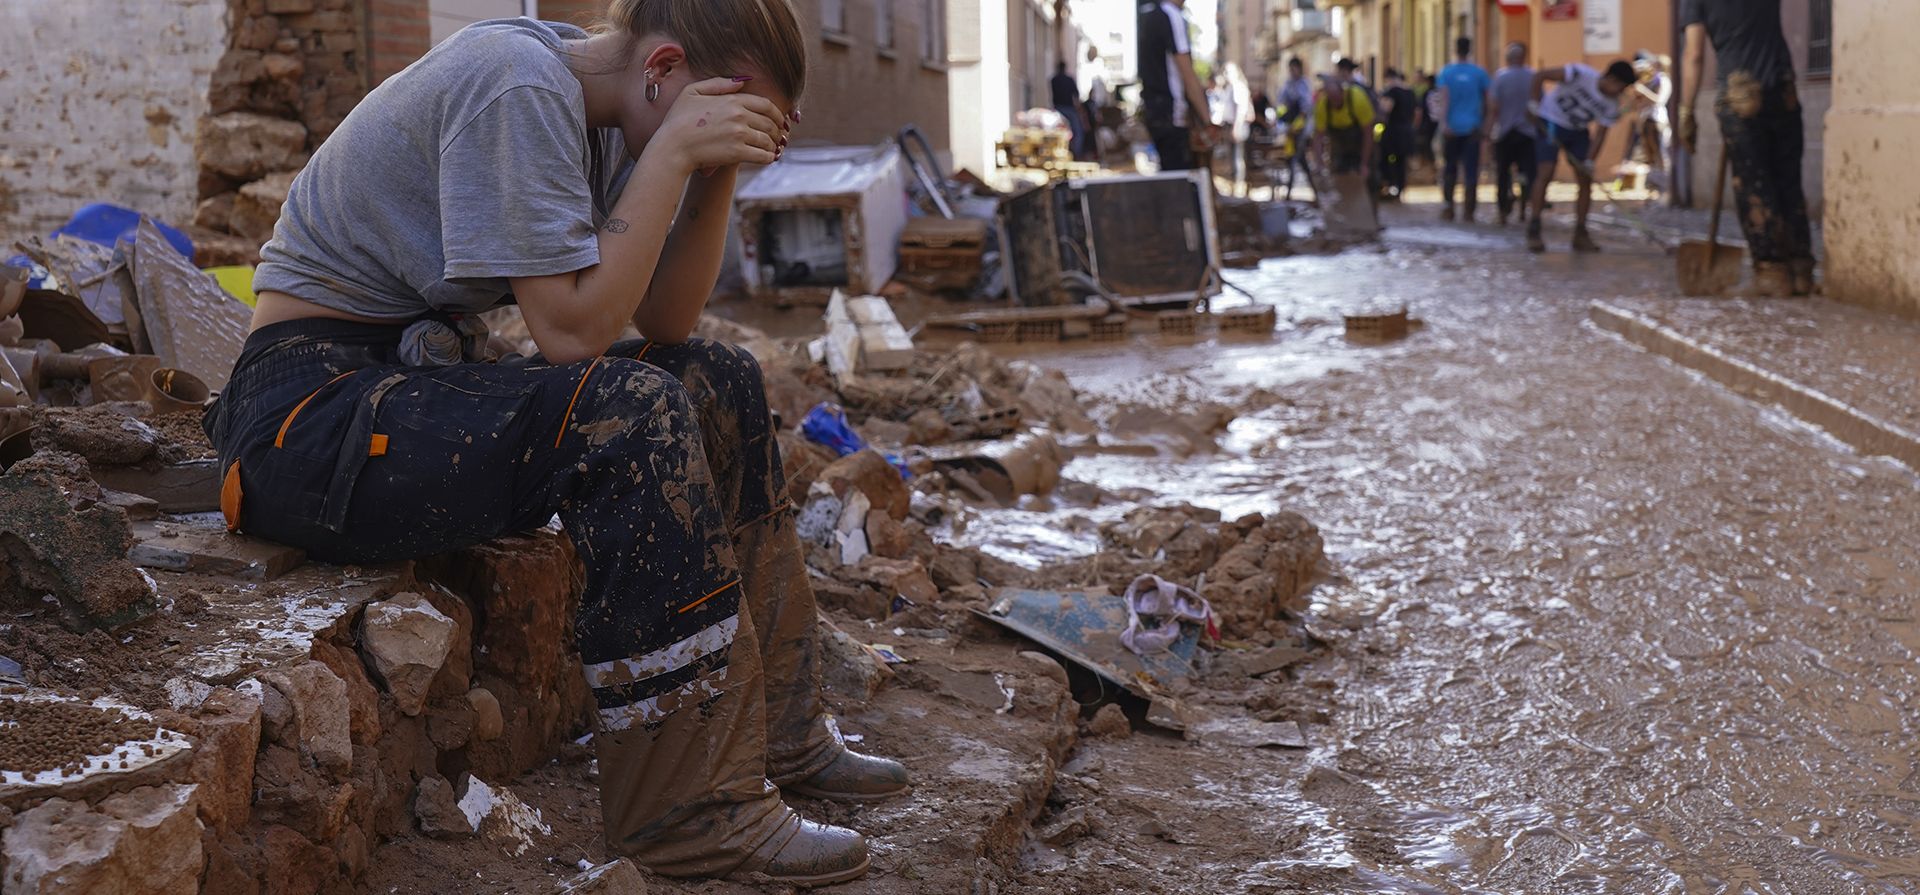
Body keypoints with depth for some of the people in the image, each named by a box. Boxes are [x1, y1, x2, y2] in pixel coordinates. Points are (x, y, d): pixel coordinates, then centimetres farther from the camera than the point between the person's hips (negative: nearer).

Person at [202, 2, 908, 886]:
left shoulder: (598, 117, 7)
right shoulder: (518, 85, -21)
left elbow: (664, 323, 5)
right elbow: (573, 330, -26)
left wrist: (718, 171, -6)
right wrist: (674, 151, -22)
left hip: (421, 375, 10)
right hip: (310, 413, -10)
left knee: (719, 381, 5)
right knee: (629, 413, -28)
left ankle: (776, 734, 11)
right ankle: (691, 807, -19)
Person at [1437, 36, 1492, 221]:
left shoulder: (1446, 72, -1)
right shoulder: (1479, 73, 2)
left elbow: (1444, 98, -11)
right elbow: (1487, 100, 5)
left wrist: (1444, 123, -17)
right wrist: (1485, 124, 17)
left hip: (1452, 128, 0)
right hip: (1473, 128, 0)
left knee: (1450, 168, 13)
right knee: (1471, 170, 0)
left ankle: (1448, 206, 6)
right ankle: (1469, 212, -5)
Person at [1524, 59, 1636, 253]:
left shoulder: (1612, 107, -12)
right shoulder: (1580, 74, -27)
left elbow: (1600, 135, -10)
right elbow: (1540, 75, -24)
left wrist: (1589, 162, -23)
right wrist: (1534, 104, -24)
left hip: (1578, 130, 5)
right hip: (1550, 123, -5)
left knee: (1585, 179, -3)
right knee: (1546, 173, -17)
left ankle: (1580, 235, 5)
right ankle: (1533, 232, -14)